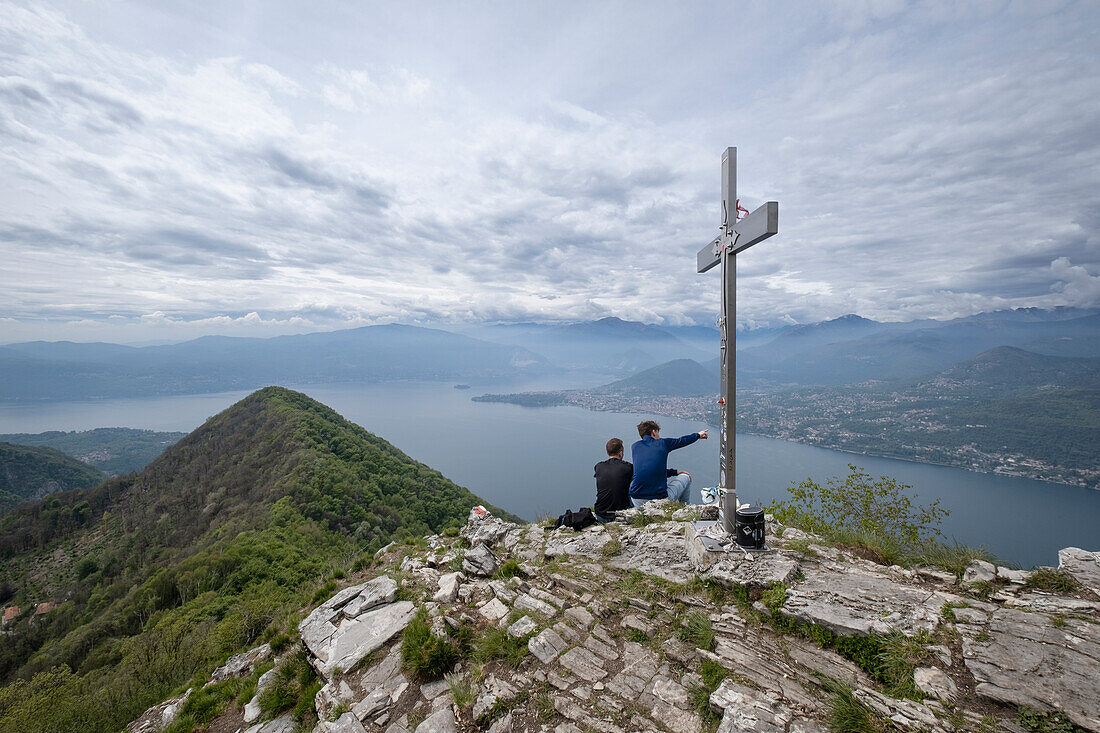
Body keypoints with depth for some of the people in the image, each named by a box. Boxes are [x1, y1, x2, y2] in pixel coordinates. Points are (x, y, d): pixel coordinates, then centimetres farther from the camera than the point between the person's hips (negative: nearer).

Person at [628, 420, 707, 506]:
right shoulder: (663, 443, 2)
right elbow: (682, 441, 21)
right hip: (661, 499, -3)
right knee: (686, 477, 23)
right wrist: (698, 435, 42)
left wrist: (675, 472, 27)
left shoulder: (634, 447, 10)